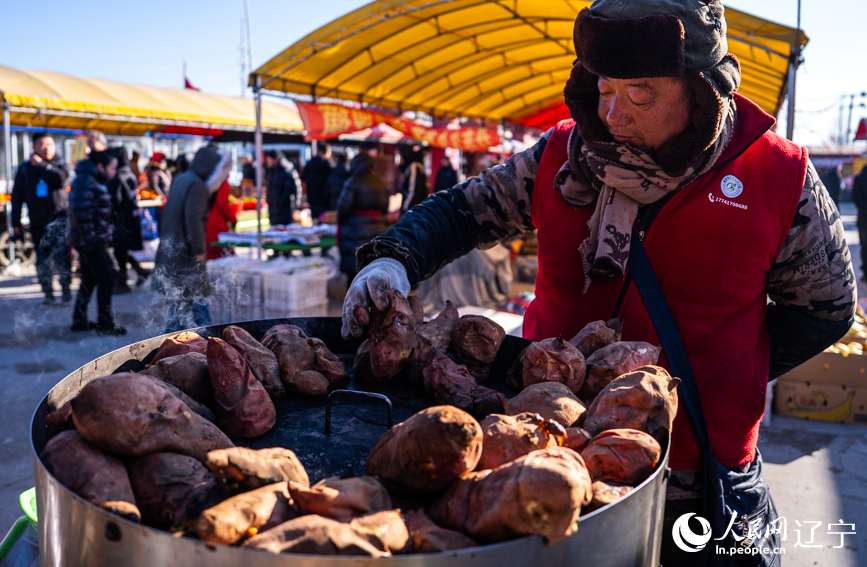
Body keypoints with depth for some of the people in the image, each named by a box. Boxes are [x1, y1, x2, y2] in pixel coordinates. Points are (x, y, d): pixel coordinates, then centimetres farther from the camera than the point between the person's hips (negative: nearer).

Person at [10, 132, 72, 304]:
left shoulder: (60, 164, 4)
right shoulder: (25, 168, 8)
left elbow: (61, 177, -21)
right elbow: (17, 196, 9)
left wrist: (41, 165, -12)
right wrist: (16, 223, 5)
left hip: (59, 218, -3)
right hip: (38, 222, 3)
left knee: (61, 254, -15)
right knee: (42, 259, 5)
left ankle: (66, 289, -4)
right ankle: (48, 293, 15)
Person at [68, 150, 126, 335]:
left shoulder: (94, 181, 18)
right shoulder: (85, 181, -15)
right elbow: (81, 211, -23)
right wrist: (89, 237, -24)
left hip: (91, 241, 11)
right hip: (90, 241, -11)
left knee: (89, 279, 16)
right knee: (106, 278, -8)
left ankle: (79, 320, 25)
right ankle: (105, 324, -4)